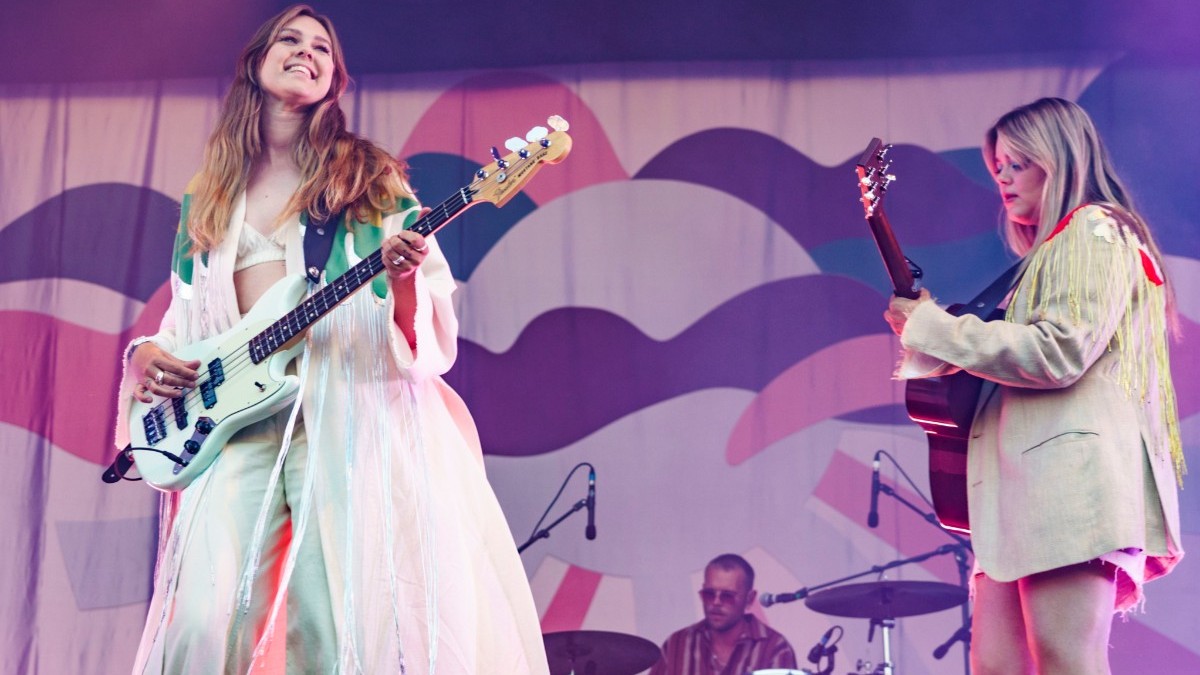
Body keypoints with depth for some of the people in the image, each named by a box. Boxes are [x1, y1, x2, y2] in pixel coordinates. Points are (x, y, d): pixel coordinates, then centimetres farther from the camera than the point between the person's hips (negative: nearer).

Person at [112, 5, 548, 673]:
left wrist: (405, 282, -17)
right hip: (237, 418, 2)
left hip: (343, 407, -2)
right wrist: (148, 353, 3)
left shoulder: (369, 180, 11)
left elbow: (433, 337, 5)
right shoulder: (209, 199, 20)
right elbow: (185, 316, 25)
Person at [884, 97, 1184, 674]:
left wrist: (932, 328, -7)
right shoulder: (1050, 252, 30)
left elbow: (1059, 352, -13)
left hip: (1070, 473, -10)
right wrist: (935, 359, 18)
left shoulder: (1092, 230, 1)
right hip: (1029, 483, 10)